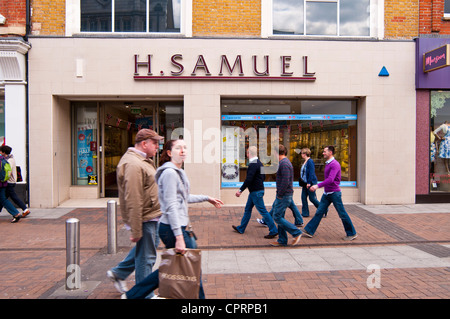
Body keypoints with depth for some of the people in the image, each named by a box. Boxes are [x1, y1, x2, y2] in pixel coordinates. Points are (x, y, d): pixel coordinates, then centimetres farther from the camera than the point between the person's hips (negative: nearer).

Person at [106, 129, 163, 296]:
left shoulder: (142, 160, 12)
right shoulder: (133, 165, -23)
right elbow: (133, 201, -27)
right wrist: (136, 231, -25)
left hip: (151, 216, 10)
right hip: (144, 219, -10)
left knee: (143, 249, 25)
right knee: (146, 257, 4)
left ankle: (118, 273, 39)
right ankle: (145, 295, 21)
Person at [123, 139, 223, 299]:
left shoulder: (178, 172, 15)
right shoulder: (170, 172, -16)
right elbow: (171, 206, -22)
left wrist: (207, 198, 33)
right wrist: (179, 236, -26)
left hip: (179, 227, 10)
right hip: (174, 229, -10)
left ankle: (131, 295, 27)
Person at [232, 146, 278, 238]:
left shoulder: (253, 164, -21)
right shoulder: (258, 163, 10)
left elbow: (249, 179, -26)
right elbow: (263, 176, 17)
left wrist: (240, 190, -21)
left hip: (256, 192, -10)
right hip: (254, 191, 10)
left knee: (263, 211, -4)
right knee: (247, 209, 17)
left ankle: (273, 231, 4)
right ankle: (241, 228, 29)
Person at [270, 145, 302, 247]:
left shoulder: (284, 163, -18)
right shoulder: (285, 162, 15)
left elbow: (285, 182, -26)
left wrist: (280, 194, -17)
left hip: (284, 196, -10)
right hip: (283, 195, 10)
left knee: (277, 217, -6)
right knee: (280, 217, 13)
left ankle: (296, 233, 3)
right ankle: (282, 240, 20)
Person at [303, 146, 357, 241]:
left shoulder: (335, 164, -17)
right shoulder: (327, 164, 12)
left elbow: (330, 179, -29)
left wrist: (318, 186, -35)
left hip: (334, 193, -8)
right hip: (326, 193, 8)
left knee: (342, 214, 3)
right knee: (319, 212, 6)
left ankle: (352, 234, 17)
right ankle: (309, 231, 8)